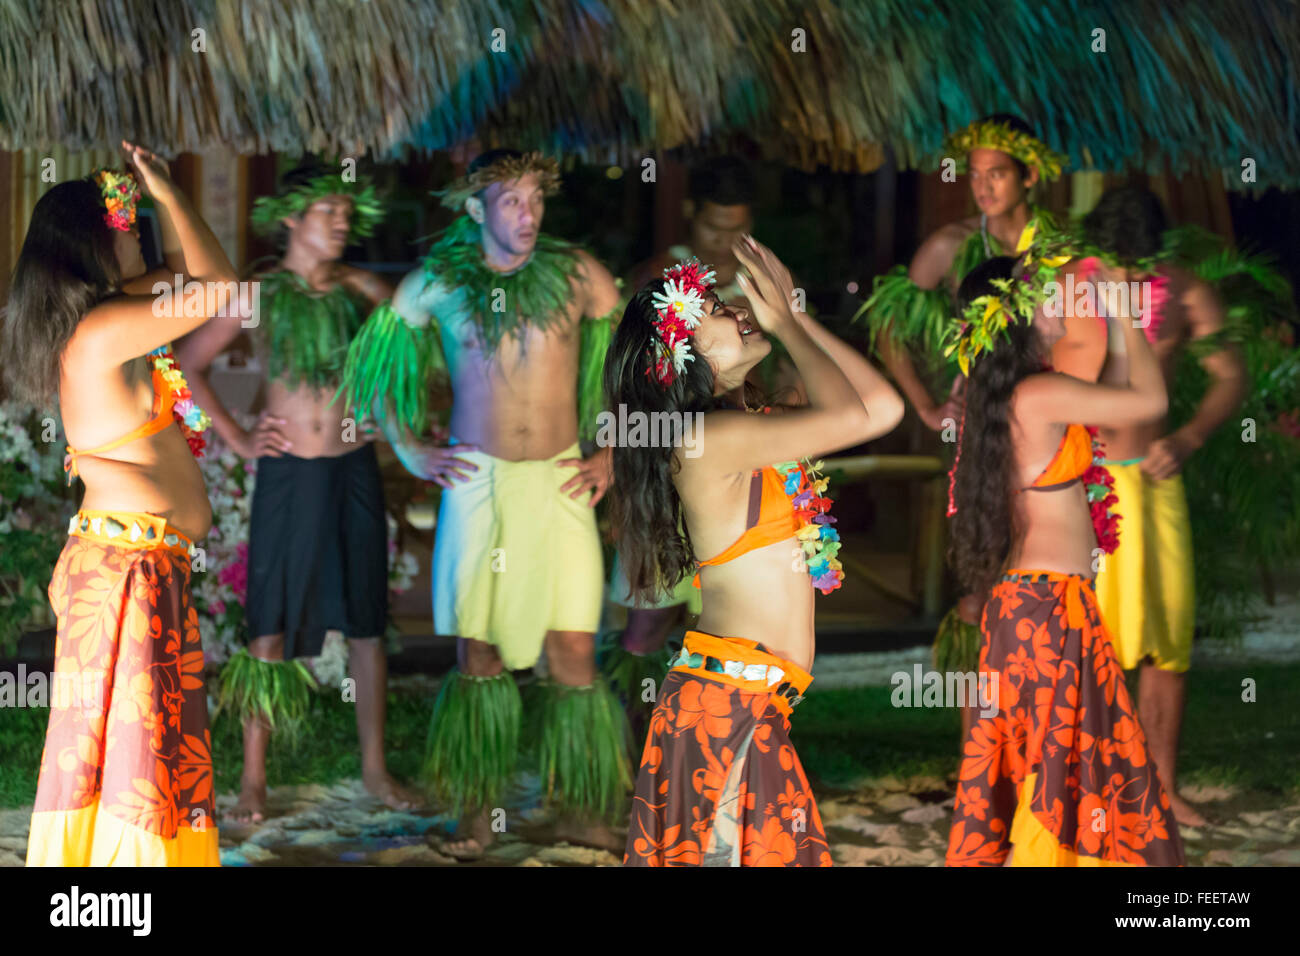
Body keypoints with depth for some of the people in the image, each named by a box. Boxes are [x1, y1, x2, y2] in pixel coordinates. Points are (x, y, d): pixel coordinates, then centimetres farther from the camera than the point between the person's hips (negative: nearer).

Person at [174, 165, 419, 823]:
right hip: (288, 473, -2)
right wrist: (235, 438, -2)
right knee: (272, 624, -1)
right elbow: (188, 361, 0)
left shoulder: (359, 290, 2)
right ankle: (254, 777, 6)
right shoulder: (261, 296, -4)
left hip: (354, 468, 3)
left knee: (365, 619, 7)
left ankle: (374, 767, 16)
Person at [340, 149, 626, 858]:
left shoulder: (580, 278, 1)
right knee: (478, 653, 3)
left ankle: (582, 813, 7)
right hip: (477, 483, 0)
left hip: (559, 483, 0)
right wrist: (411, 450, 8)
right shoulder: (435, 284, 0)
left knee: (573, 653, -4)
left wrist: (609, 453, 5)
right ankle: (476, 813, 13)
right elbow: (377, 359, 13)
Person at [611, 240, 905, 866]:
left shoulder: (749, 428, 15)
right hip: (727, 698, -9)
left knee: (778, 846, 8)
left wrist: (796, 317, 13)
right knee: (727, 851, -8)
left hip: (757, 702, 9)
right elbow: (850, 415, -18)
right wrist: (785, 322, -4)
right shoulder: (710, 438, -13)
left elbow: (881, 408, 15)